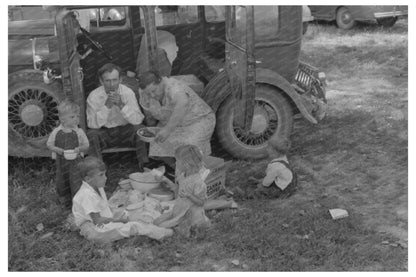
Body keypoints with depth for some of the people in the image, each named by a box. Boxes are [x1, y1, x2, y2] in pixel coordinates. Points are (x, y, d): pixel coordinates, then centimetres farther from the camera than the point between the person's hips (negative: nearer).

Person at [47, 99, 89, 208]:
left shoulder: (78, 132, -9)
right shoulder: (56, 132, -7)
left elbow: (86, 145, -3)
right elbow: (49, 144, 3)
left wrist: (80, 148, -24)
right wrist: (56, 149, -16)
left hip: (75, 161, -2)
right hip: (61, 161, 2)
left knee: (76, 181, -4)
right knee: (61, 181, 16)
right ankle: (65, 200, 37)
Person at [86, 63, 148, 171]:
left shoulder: (128, 92, -10)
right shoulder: (94, 96, -12)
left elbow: (138, 120, -17)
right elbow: (92, 124, -18)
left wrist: (121, 105, -31)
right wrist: (106, 106, -30)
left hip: (125, 131, 0)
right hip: (104, 133, 0)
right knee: (91, 135, -30)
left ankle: (144, 165, -15)